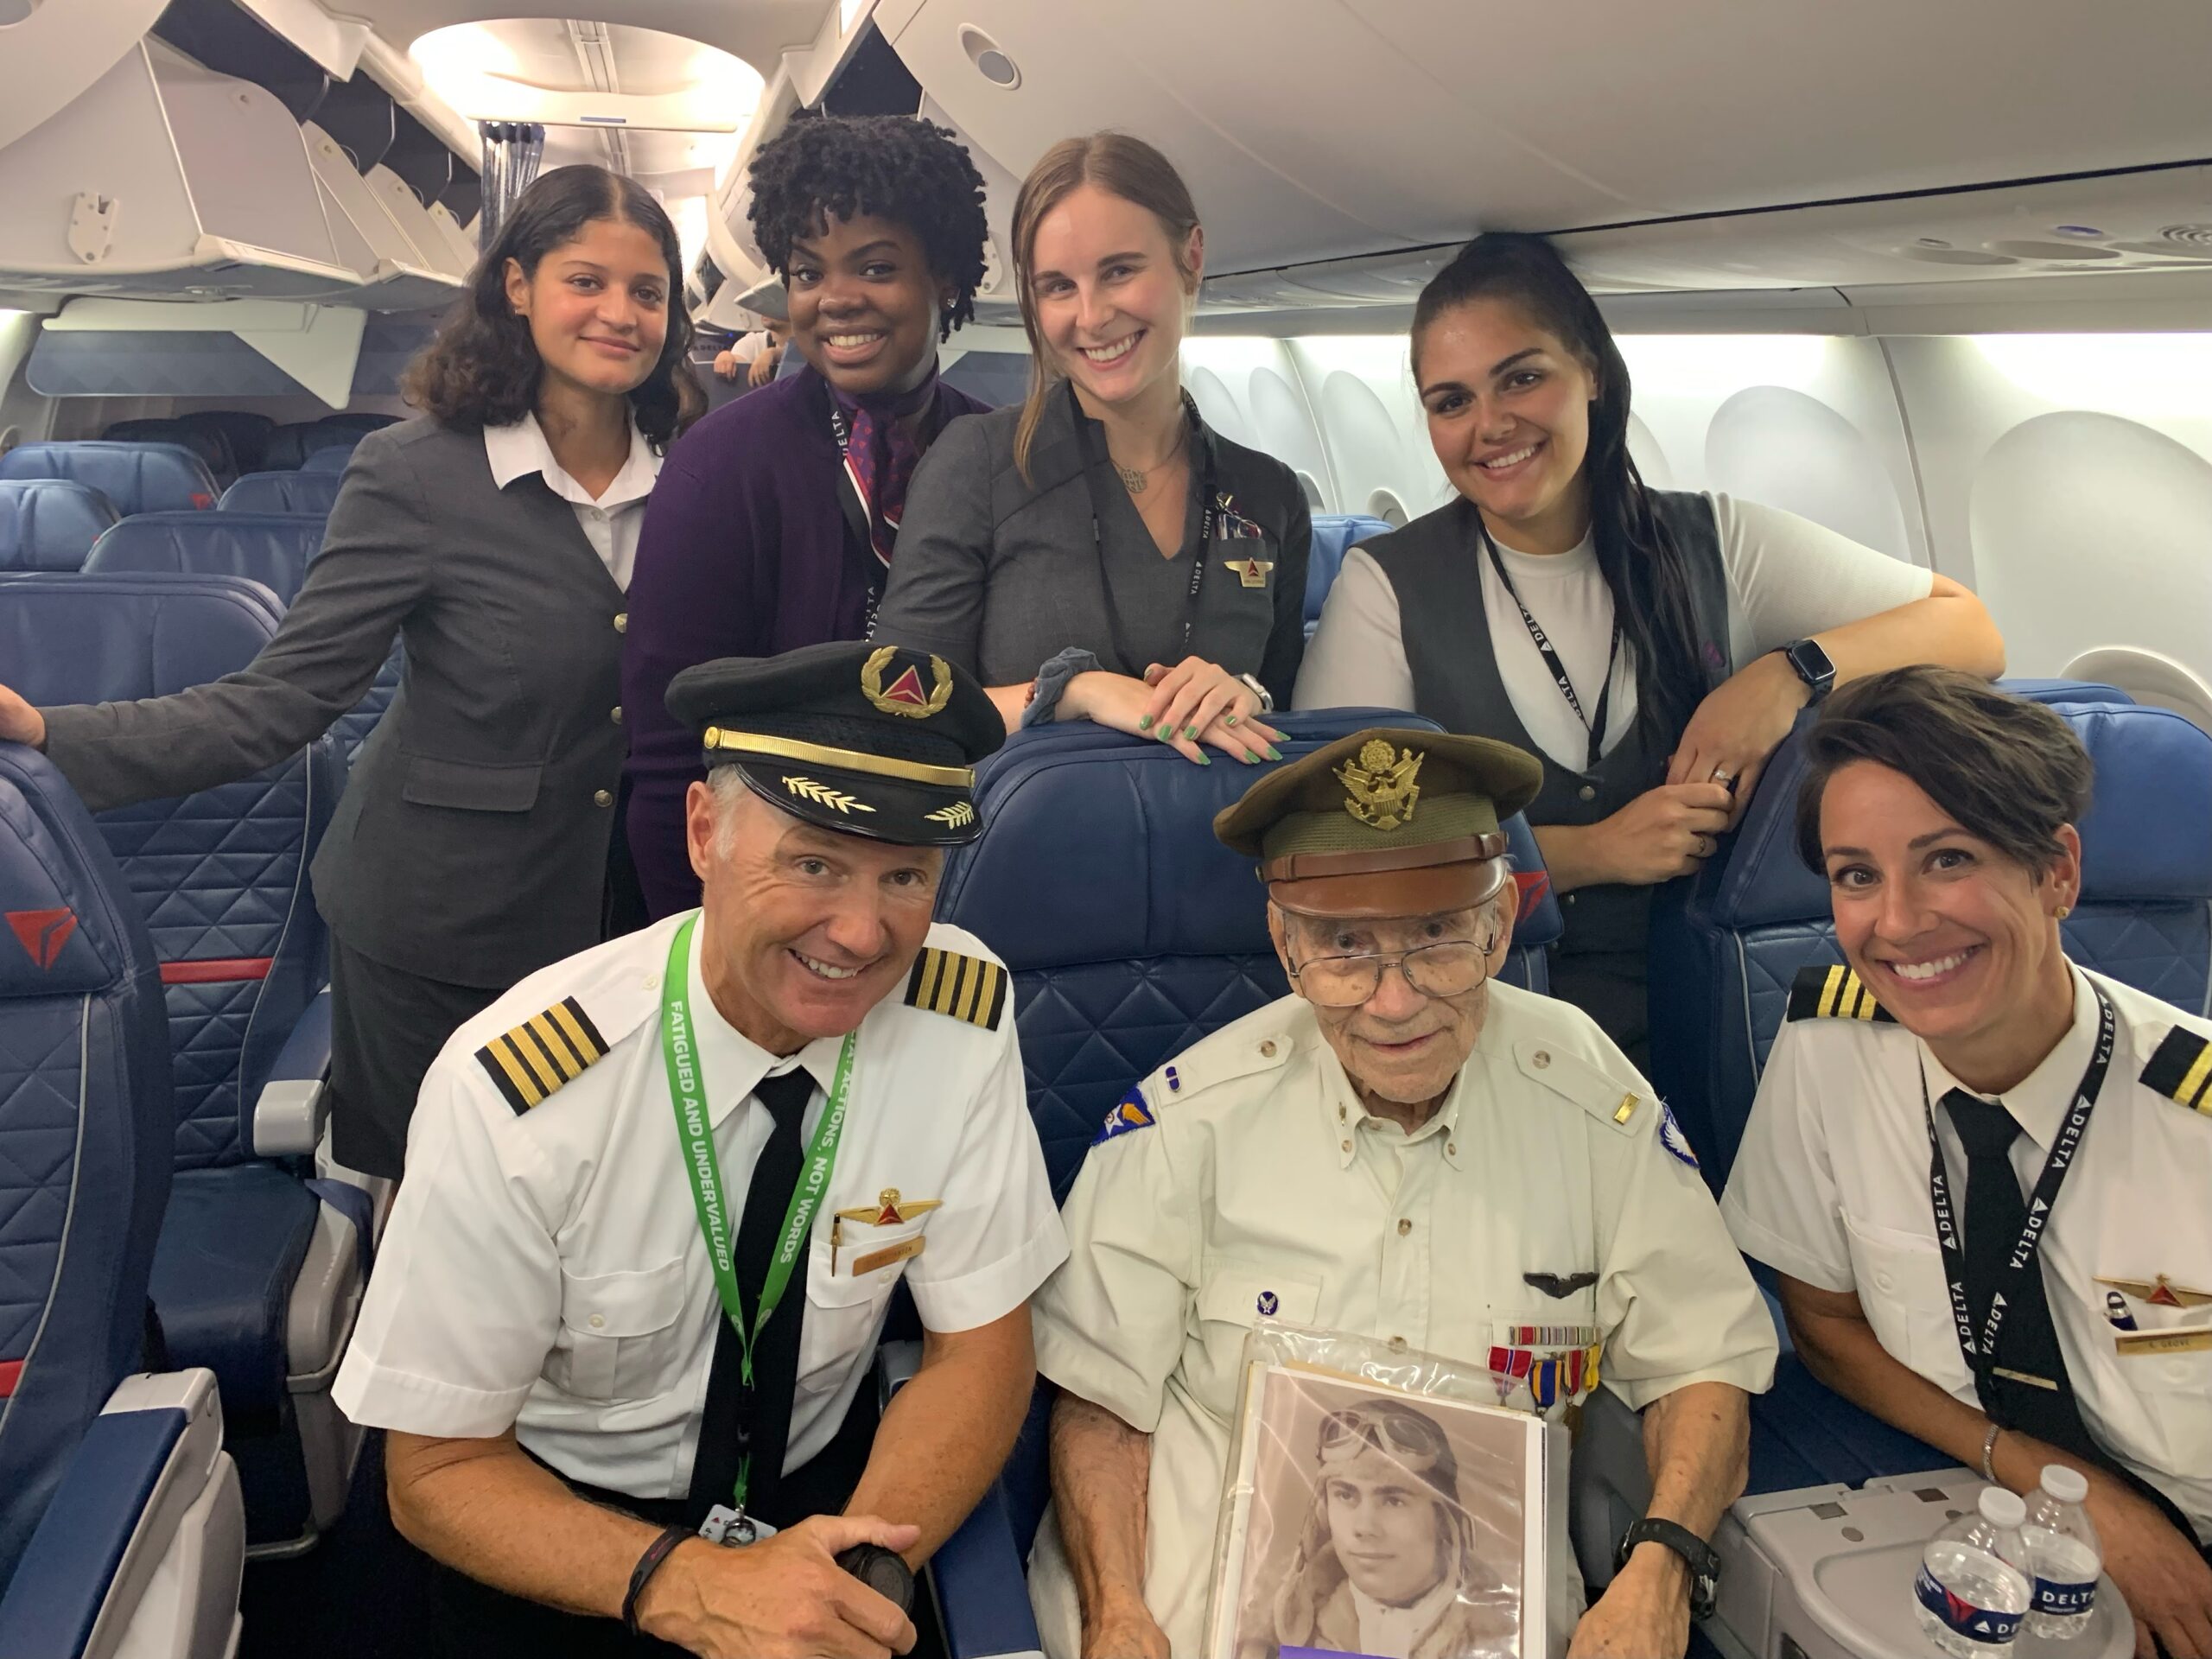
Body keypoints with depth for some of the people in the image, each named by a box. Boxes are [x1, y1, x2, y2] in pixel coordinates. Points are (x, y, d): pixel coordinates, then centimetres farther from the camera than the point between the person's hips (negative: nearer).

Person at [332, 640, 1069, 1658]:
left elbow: (981, 1346, -9)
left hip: (830, 1488, 2)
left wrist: (862, 1564, -26)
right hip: (563, 1520, -2)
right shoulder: (515, 1093, -25)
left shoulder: (961, 1013, -18)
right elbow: (437, 1470, -13)